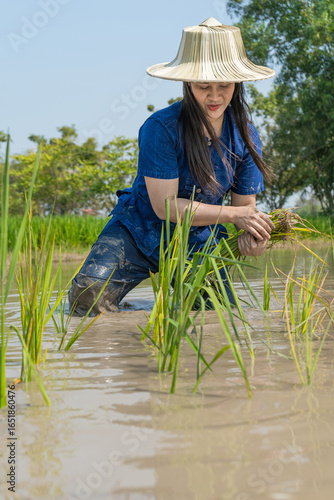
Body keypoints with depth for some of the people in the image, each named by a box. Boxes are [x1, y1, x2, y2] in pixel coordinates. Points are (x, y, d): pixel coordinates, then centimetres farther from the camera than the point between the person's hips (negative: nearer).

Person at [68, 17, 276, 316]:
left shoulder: (245, 137, -7)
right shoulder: (161, 128, -22)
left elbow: (245, 204, 1)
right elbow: (165, 205, -23)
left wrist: (251, 235, -23)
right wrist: (233, 214, -28)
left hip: (199, 244, 4)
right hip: (139, 232, -4)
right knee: (88, 294, -27)